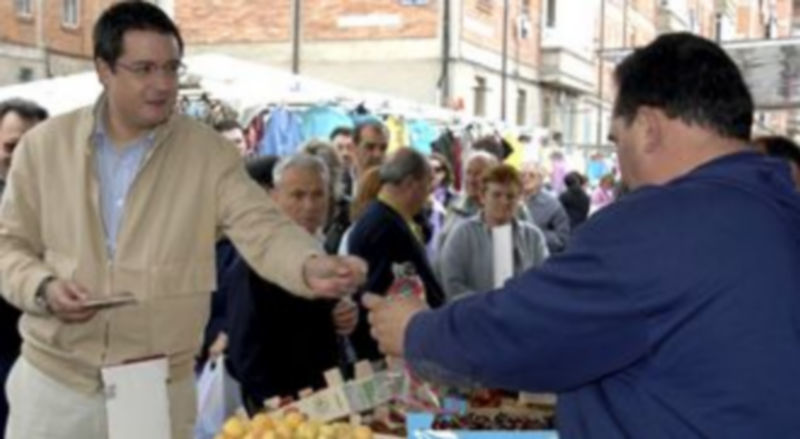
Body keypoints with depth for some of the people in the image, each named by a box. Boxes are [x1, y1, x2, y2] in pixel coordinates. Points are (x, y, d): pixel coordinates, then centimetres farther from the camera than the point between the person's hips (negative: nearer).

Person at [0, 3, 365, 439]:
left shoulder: (210, 153, -5)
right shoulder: (44, 145, 0)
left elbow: (263, 230, -15)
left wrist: (311, 266, -36)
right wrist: (43, 288, -14)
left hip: (161, 389, -1)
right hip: (52, 381, 1)